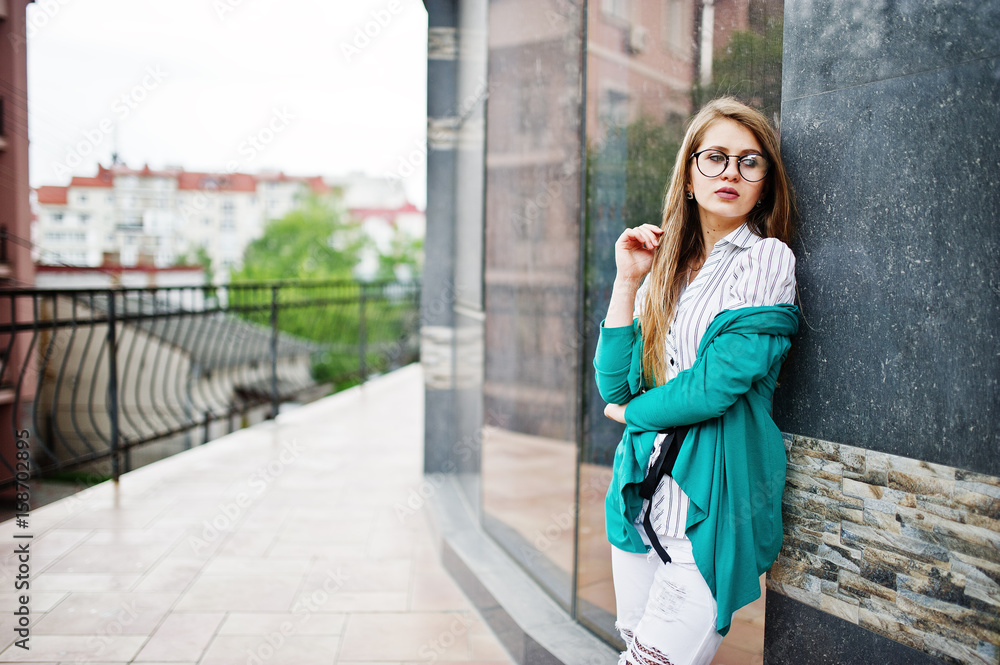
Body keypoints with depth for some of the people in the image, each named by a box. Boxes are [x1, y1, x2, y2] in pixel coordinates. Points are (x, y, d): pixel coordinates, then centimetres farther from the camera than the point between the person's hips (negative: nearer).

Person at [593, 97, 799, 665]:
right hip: (642, 493, 6)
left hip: (710, 501, -5)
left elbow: (717, 383, -17)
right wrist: (627, 280, -4)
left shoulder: (766, 260, -7)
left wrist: (634, 412, -1)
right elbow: (613, 385, 1)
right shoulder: (666, 267, 10)